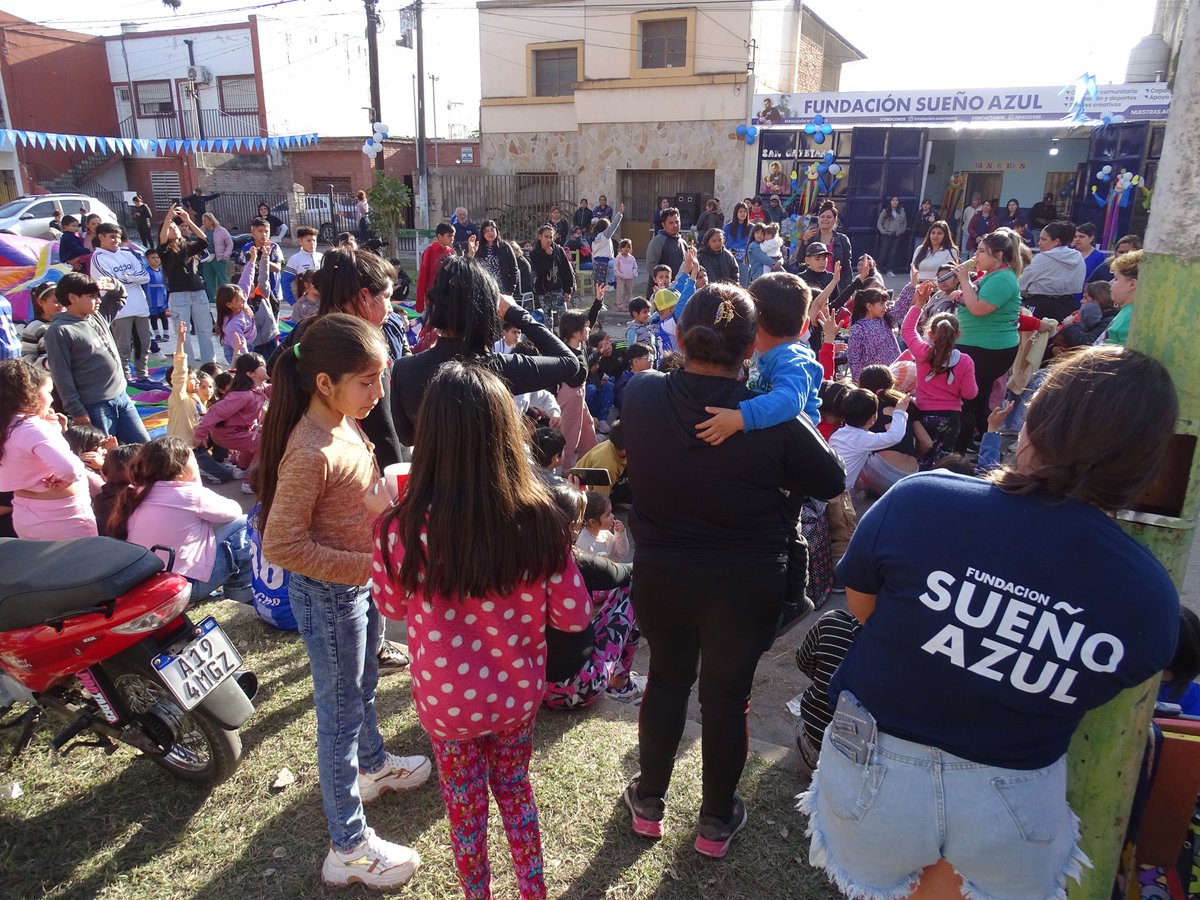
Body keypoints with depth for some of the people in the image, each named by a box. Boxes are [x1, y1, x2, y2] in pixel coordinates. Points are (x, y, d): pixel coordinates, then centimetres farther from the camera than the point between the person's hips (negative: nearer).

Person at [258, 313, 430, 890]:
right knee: (340, 712, 7)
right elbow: (281, 545, -28)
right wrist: (364, 565, -26)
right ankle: (348, 848, 26)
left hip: (362, 583, 8)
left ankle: (373, 766, 55)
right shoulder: (309, 452, -30)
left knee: (362, 686, 29)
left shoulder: (345, 423, -3)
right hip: (329, 596, -8)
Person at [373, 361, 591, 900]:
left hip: (448, 699, -1)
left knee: (465, 808, 25)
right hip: (519, 691, 2)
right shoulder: (539, 518, -23)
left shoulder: (402, 530, -27)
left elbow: (392, 607, -6)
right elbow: (574, 616, -12)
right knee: (514, 788, 29)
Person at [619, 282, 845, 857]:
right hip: (746, 587, -2)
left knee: (666, 677, 24)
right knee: (727, 694, 16)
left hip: (659, 575, 2)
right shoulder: (774, 418, -22)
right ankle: (715, 821, 37)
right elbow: (830, 481, -6)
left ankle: (649, 801, 41)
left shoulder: (639, 396, -14)